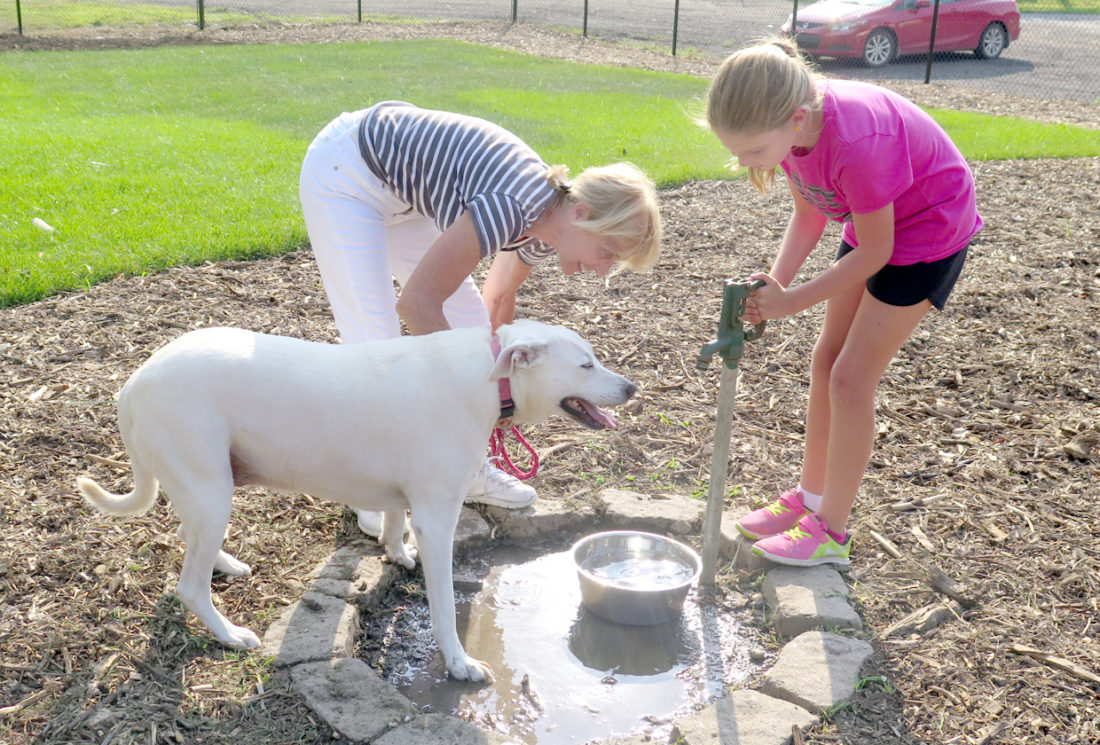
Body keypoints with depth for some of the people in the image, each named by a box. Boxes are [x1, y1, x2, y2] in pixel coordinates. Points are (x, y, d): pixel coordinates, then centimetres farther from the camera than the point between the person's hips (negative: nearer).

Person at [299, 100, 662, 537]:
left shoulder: (543, 229, -7)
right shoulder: (509, 209, -35)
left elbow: (499, 297, 11)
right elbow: (417, 301, -30)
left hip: (404, 195, 9)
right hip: (344, 173, -9)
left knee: (470, 320, 5)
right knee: (375, 337, -12)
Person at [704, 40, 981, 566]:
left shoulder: (855, 145, -39)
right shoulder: (789, 119, -17)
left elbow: (874, 252, -25)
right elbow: (809, 214, -3)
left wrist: (790, 301, -21)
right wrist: (775, 282, -17)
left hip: (932, 230, -8)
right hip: (873, 224, 8)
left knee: (852, 377, -7)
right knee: (826, 360, 10)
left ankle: (830, 532, 7)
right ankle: (810, 498, 25)